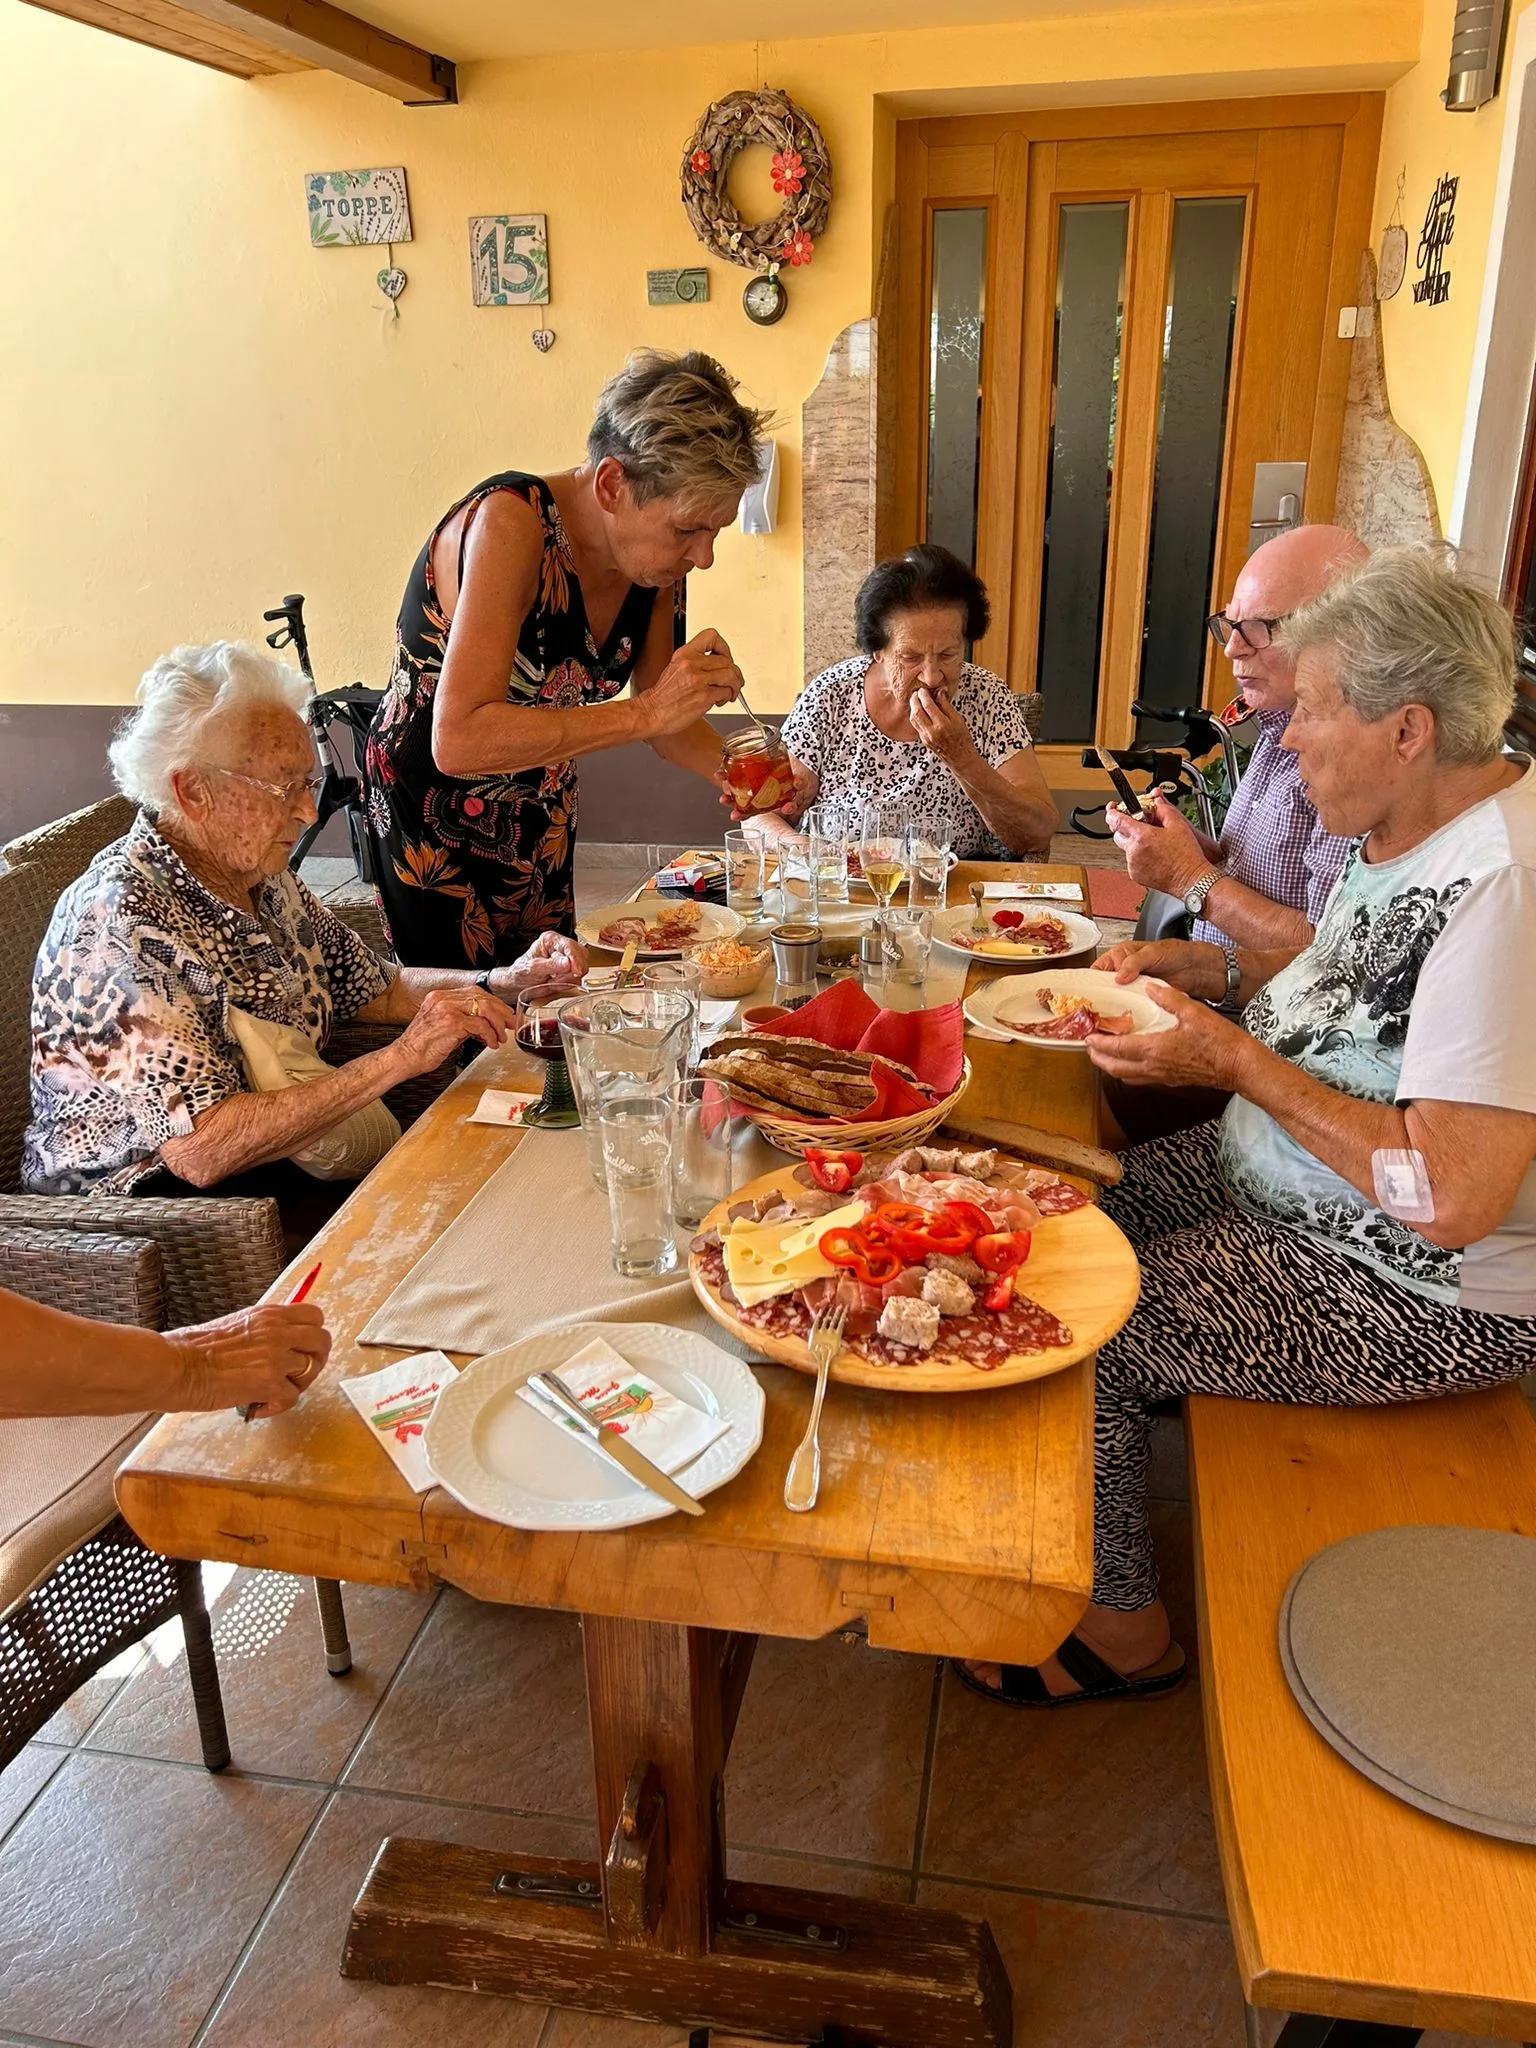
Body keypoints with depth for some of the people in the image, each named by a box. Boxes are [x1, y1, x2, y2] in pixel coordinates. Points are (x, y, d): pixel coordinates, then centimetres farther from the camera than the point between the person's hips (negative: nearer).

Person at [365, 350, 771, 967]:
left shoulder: (655, 557, -6)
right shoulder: (511, 521, -26)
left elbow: (664, 724, 6)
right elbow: (458, 741, -36)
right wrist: (646, 711, -38)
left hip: (542, 820, 7)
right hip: (434, 822, -6)